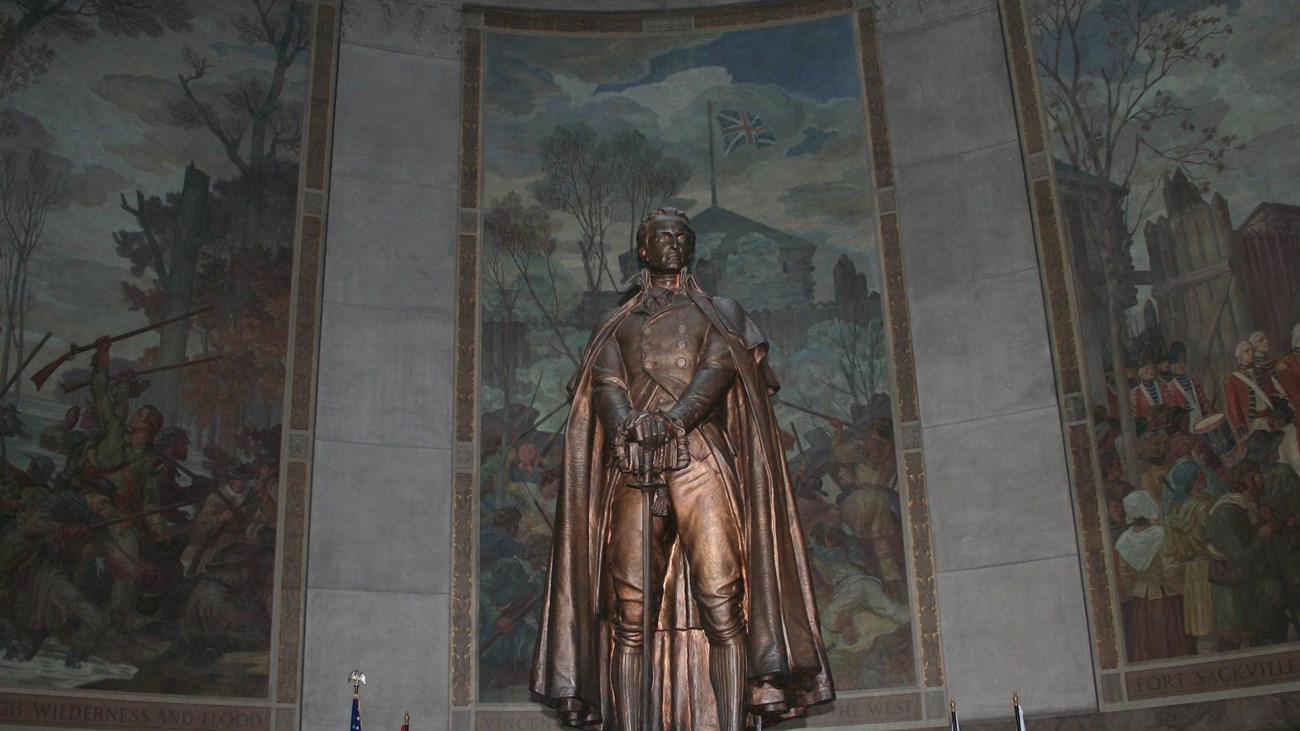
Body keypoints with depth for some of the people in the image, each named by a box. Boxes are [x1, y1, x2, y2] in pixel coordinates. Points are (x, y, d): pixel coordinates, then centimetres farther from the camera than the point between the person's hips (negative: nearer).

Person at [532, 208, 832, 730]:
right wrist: (625, 424, -15)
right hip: (632, 467, 2)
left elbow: (720, 366, 3)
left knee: (721, 603, -15)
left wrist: (676, 417, -16)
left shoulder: (718, 312, 23)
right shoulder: (618, 324, 27)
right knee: (628, 614, -9)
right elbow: (605, 382, 9)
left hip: (700, 458, -1)